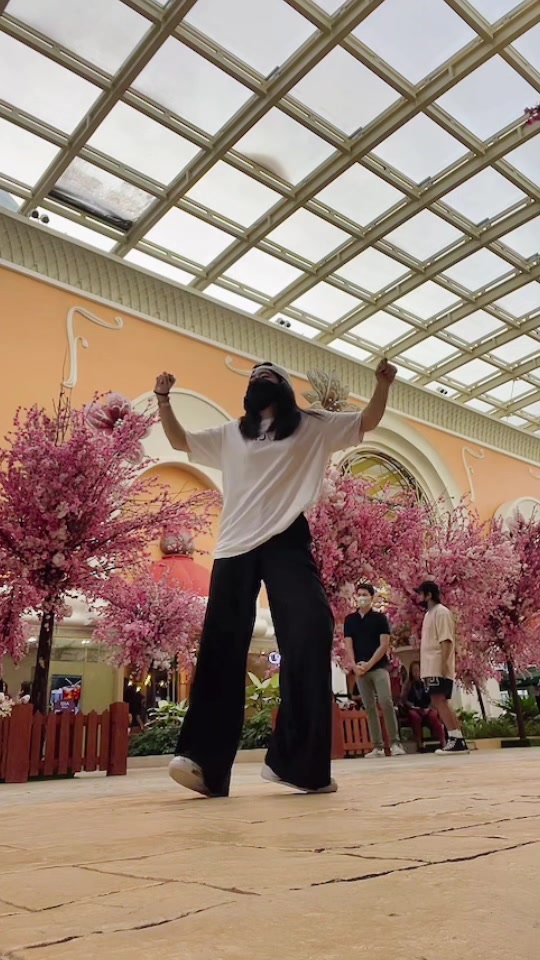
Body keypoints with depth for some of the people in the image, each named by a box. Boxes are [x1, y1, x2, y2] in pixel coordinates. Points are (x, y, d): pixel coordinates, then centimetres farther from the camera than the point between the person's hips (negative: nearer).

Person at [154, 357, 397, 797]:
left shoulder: (313, 427, 16)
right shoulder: (230, 435, 23)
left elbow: (368, 421, 16)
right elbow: (179, 440, 27)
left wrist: (383, 384, 0)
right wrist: (163, 399, 14)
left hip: (287, 542, -1)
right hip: (236, 547, 2)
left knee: (311, 636, -14)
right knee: (221, 650, -5)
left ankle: (298, 761, -7)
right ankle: (205, 762, -6)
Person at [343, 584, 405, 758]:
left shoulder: (380, 618, 1)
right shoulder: (349, 620, 9)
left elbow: (384, 644, -4)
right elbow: (348, 645, 6)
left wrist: (369, 664, -11)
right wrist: (354, 665, -9)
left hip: (379, 667, -3)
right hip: (360, 669, 3)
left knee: (386, 703, -14)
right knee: (370, 707, 4)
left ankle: (395, 743, -7)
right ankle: (378, 746, 8)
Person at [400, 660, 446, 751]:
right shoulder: (408, 684, 11)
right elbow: (404, 700, 6)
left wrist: (428, 708, -11)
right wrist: (413, 706, -9)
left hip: (427, 708, 0)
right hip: (414, 709, 0)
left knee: (433, 716, -34)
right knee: (415, 717, -36)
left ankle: (443, 743, -37)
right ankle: (419, 745, -33)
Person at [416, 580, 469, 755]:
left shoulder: (441, 611, -8)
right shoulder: (429, 614, 20)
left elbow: (446, 640, -17)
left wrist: (444, 662, -24)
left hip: (439, 667, -10)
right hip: (431, 667, 10)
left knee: (439, 701, -13)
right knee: (441, 702, 8)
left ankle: (455, 739, -12)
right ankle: (458, 739, 10)